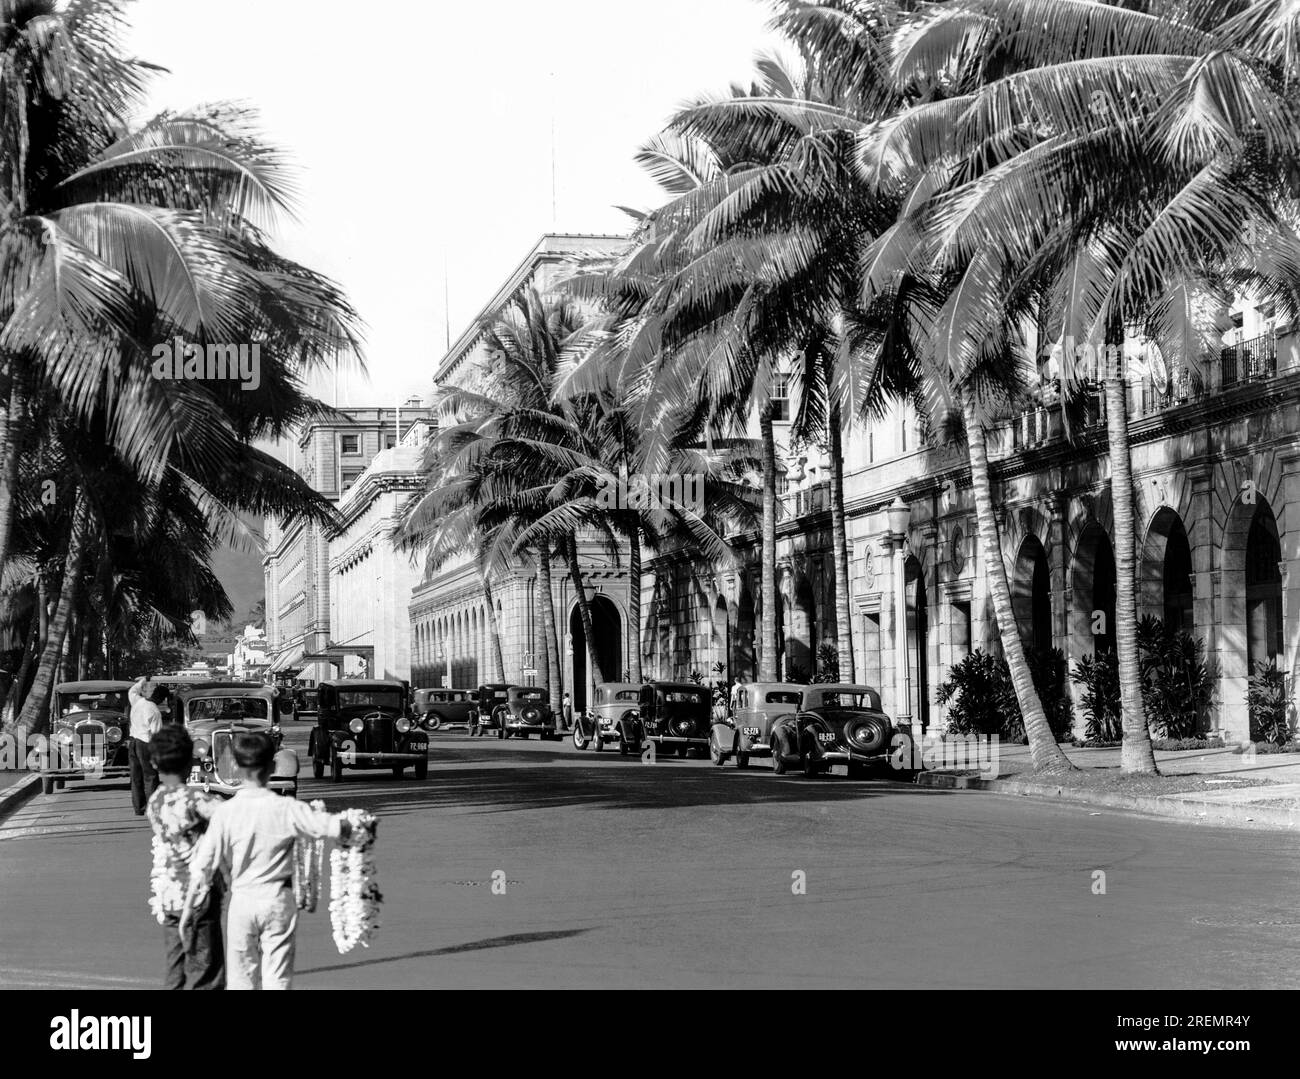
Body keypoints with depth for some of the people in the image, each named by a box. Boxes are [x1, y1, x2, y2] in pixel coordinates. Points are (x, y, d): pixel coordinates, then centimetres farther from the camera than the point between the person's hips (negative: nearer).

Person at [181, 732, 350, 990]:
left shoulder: (225, 812, -8)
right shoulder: (286, 809, -10)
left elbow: (203, 864, -7)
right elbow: (335, 828, -10)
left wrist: (189, 905, 2)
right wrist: (346, 827, 13)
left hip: (242, 899, 1)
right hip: (279, 900, -1)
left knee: (241, 975, 12)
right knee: (277, 977, 4)